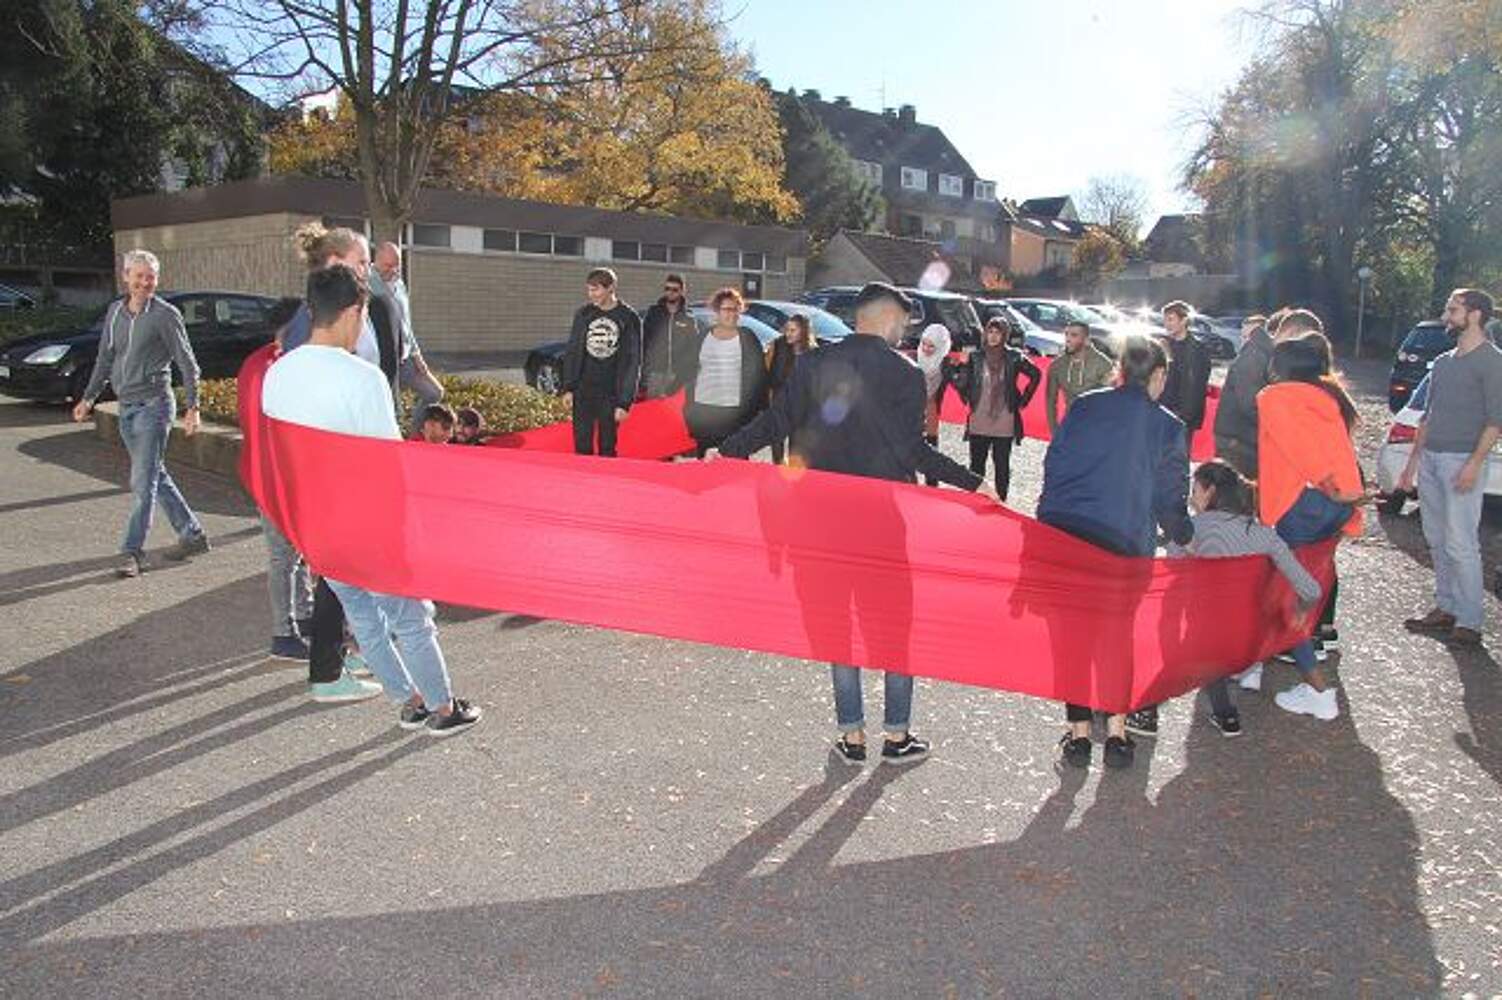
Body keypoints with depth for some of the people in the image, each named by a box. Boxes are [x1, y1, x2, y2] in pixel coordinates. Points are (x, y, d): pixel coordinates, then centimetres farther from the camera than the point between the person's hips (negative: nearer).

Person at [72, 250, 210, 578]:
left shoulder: (165, 314, -7)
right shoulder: (115, 311, 11)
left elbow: (187, 363, -7)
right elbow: (105, 359, 19)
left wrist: (193, 407, -13)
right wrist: (89, 399, 16)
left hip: (153, 405, -7)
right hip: (126, 406, 7)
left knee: (143, 482, -8)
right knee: (156, 476, 12)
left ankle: (132, 551, -3)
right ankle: (192, 534, 22)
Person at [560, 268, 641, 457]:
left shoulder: (629, 318, -4)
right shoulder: (583, 314, 7)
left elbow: (633, 363, -4)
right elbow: (572, 352, 11)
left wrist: (625, 401, -10)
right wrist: (568, 388, 3)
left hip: (611, 394, -3)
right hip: (583, 392, 3)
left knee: (607, 449, 4)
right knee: (581, 448, 5)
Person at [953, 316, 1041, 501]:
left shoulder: (1014, 357, 0)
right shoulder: (975, 357, 4)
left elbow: (1035, 375, 11)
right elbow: (961, 383, 4)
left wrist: (1023, 400, 8)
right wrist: (963, 366, -10)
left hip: (1004, 424, -1)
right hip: (978, 423, 1)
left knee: (1002, 465, 6)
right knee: (976, 464, 6)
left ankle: (1000, 502, 12)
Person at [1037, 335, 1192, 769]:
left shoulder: (1084, 406, 9)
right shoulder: (1168, 427, 6)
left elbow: (1053, 464, 8)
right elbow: (1169, 499, 9)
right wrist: (1186, 537, 26)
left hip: (1059, 533, 1)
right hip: (1121, 544, -1)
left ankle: (1079, 732, 15)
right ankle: (1116, 731, 13)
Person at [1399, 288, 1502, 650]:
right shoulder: (1443, 362, 18)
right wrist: (1413, 462, 19)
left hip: (1462, 460, -8)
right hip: (1430, 458, 8)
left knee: (1460, 545, -8)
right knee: (1437, 541, 11)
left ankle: (1469, 623, -3)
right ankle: (1445, 609, 20)